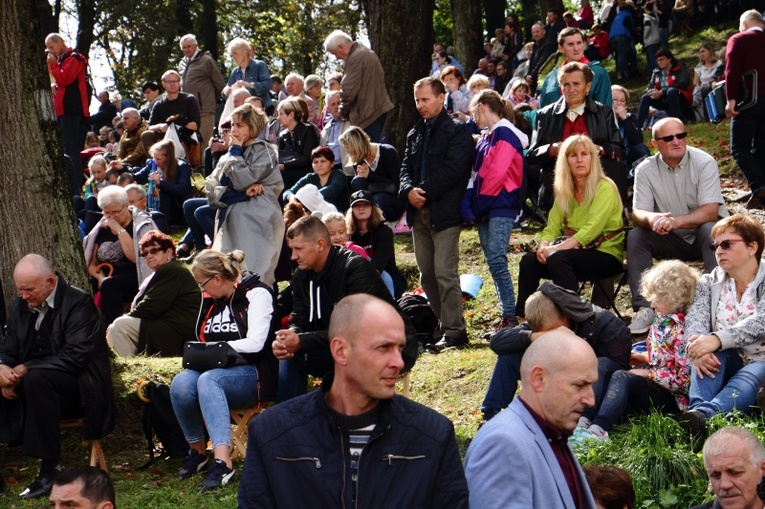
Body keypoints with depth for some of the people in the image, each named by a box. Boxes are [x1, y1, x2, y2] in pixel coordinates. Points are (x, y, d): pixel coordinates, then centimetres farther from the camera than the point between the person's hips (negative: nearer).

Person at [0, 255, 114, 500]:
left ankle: (50, 468, -33)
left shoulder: (79, 303, -11)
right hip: (33, 383, 7)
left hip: (79, 387, -6)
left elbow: (75, 357, -21)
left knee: (36, 378, -36)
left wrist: (27, 369, -25)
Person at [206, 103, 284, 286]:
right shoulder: (228, 156, 19)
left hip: (256, 225, -6)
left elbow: (242, 180, -15)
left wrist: (235, 151, 0)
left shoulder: (264, 152, 0)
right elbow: (211, 190, 7)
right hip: (231, 222, 7)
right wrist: (244, 193, -8)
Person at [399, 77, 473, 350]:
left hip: (445, 212, -7)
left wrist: (425, 192, -15)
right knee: (427, 274, 8)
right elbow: (406, 169, 14)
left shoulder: (457, 132, -3)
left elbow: (451, 170, -13)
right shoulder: (415, 134, 19)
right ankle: (443, 325, 17)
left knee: (445, 272, -12)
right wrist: (409, 191, -7)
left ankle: (454, 330, -8)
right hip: (419, 212, 7)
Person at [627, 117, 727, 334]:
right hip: (673, 241, 3)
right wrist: (651, 218, -37)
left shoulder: (704, 163, -14)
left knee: (711, 230, -34)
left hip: (702, 233, -3)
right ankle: (644, 308, -22)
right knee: (636, 236, -21)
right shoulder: (645, 170, -5)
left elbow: (711, 212, -22)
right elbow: (637, 214, -11)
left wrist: (676, 221, -40)